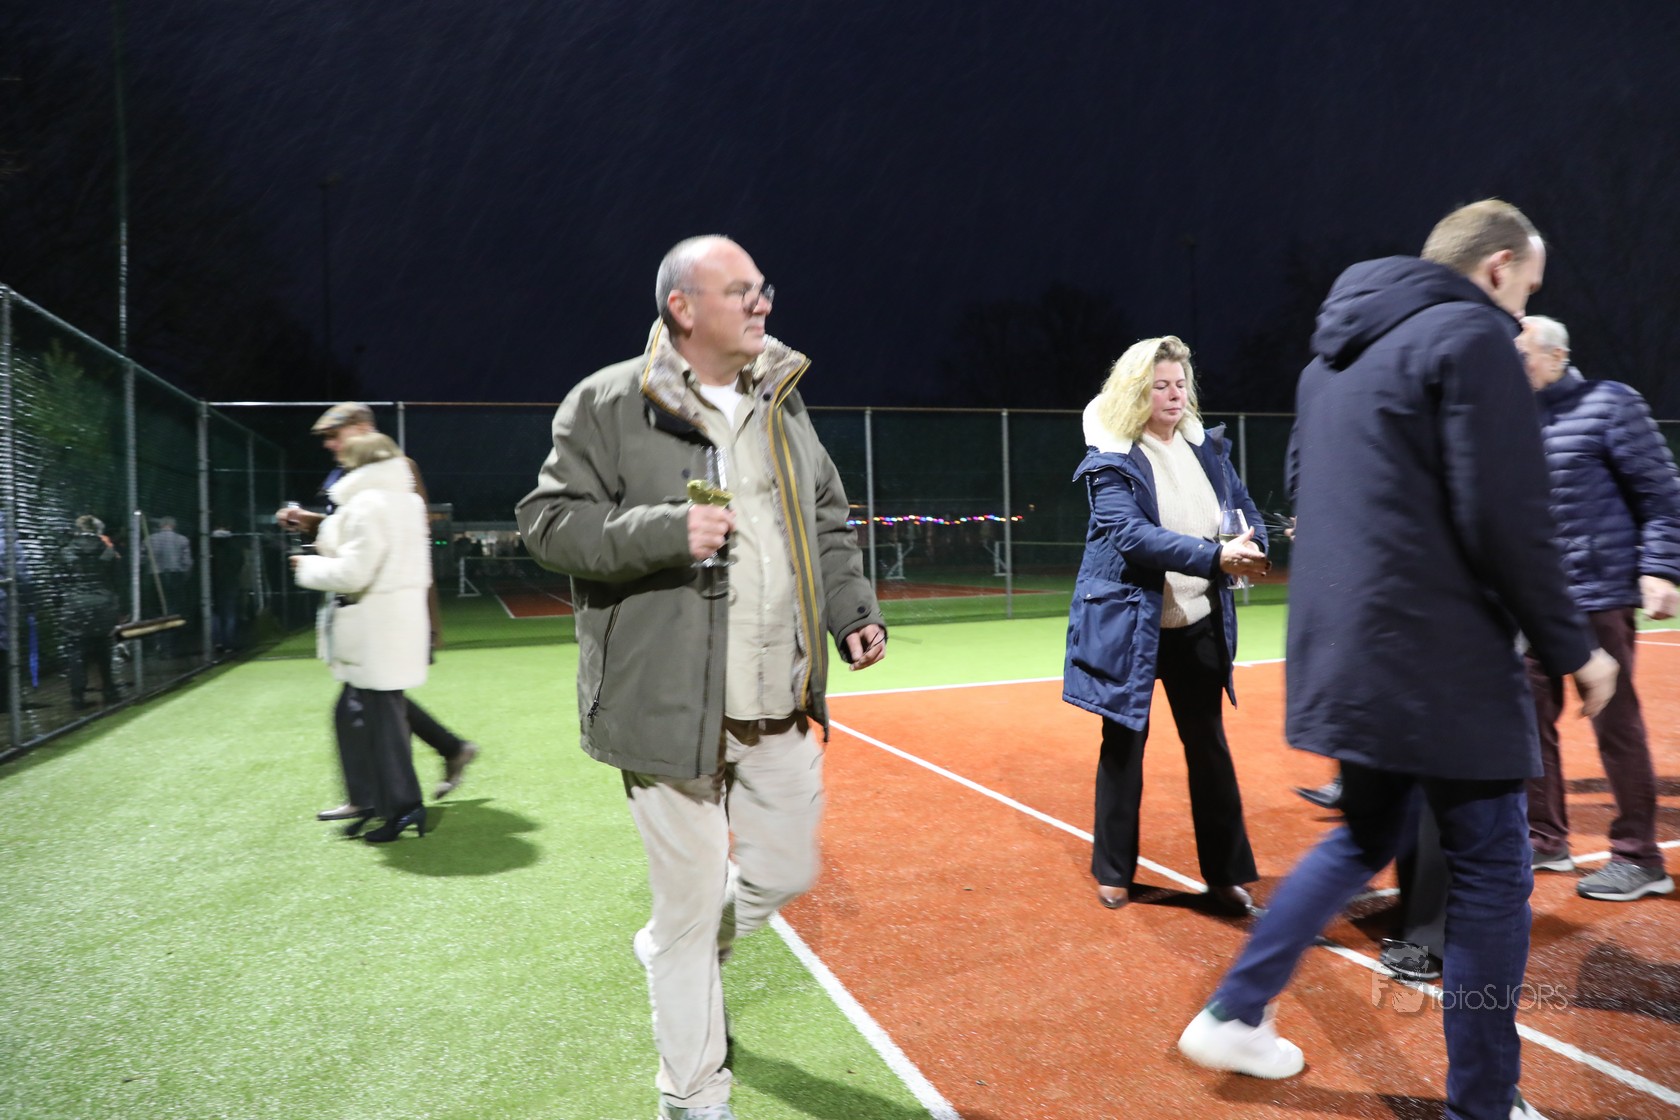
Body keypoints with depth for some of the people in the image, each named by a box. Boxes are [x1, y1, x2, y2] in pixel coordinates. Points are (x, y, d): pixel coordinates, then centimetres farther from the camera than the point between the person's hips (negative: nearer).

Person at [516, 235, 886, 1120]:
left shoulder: (781, 400, 12)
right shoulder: (608, 404, -6)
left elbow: (827, 522, 18)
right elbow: (548, 522, -7)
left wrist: (854, 611, 6)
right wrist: (666, 532, -21)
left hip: (783, 705, 6)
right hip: (671, 706, -6)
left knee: (785, 873, 15)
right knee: (689, 902, 6)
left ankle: (668, 949, 47)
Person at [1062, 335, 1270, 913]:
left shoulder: (1207, 445, 6)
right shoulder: (1111, 461, -12)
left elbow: (1244, 508, 10)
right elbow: (1132, 535, -24)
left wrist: (1251, 547, -13)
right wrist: (1215, 558, -32)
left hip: (1199, 625, 5)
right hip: (1130, 626, -5)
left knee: (1208, 743, 11)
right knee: (1124, 745, 8)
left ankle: (1226, 871, 26)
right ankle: (1113, 872, 25)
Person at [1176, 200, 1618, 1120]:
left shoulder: (1336, 352, 16)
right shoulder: (1472, 336, -9)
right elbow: (1507, 523, -15)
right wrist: (1572, 650, -4)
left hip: (1341, 652, 8)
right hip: (1441, 660, -8)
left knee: (1363, 839, 21)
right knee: (1490, 873, 6)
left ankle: (1232, 1016, 25)